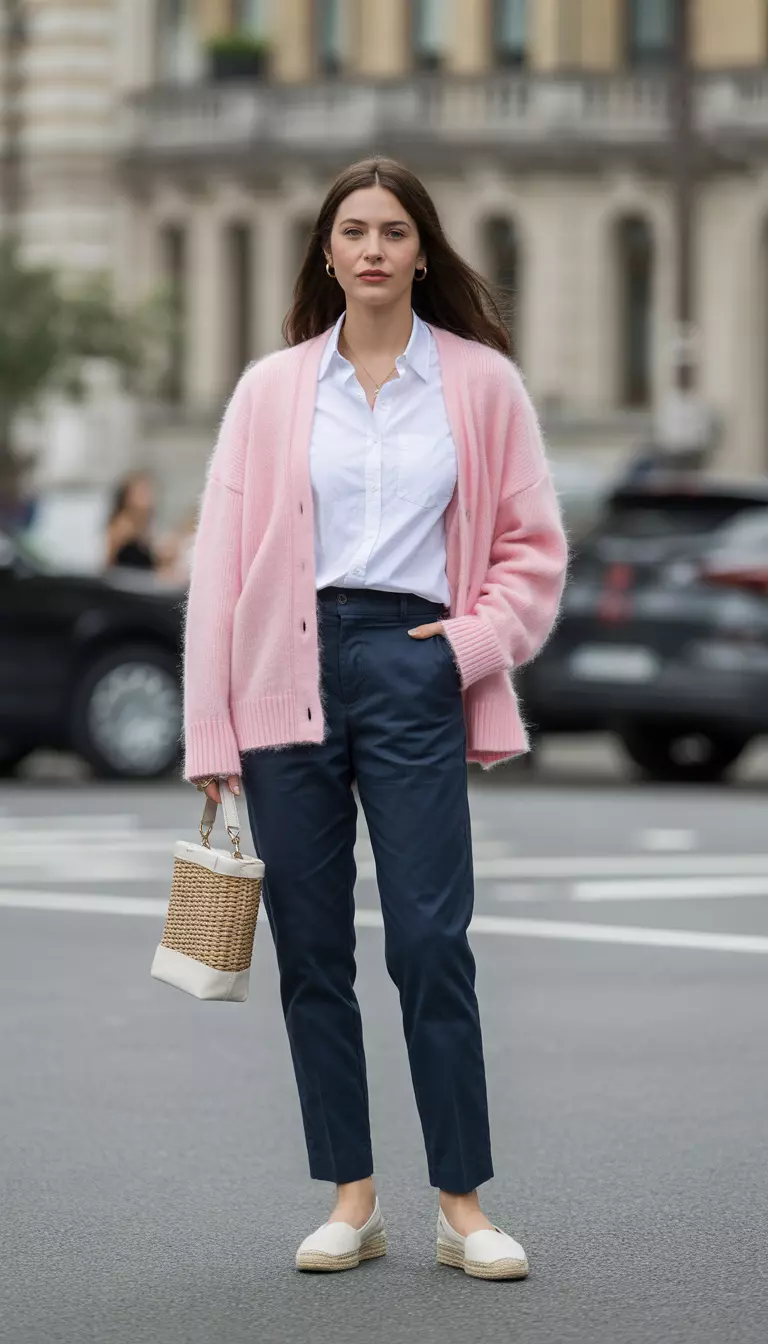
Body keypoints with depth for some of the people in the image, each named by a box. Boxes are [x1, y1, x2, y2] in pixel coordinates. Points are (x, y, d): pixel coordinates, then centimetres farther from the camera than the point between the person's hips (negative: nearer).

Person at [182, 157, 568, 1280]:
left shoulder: (482, 383, 6)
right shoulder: (270, 390, 8)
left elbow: (533, 544, 11)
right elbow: (222, 557, 5)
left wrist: (476, 640, -6)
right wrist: (211, 732, -1)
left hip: (412, 671, -2)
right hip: (290, 675, 2)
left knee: (431, 944, -7)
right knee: (312, 952, 4)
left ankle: (463, 1206, 1)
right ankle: (352, 1200, 12)